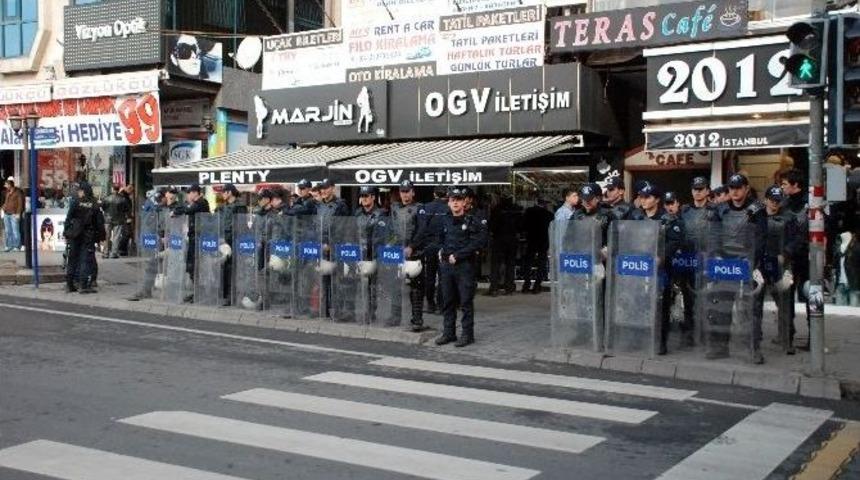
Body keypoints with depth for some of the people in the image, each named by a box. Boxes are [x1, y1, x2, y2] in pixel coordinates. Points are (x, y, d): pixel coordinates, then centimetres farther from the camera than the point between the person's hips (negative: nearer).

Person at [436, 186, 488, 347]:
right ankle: (448, 332, 19)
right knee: (447, 301, 10)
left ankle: (467, 334, 5)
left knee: (466, 302, -2)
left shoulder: (472, 222, -6)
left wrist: (457, 256, -14)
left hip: (464, 266, -6)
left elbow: (477, 243, -13)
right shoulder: (445, 221, 12)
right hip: (446, 265, 6)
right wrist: (441, 251, 10)